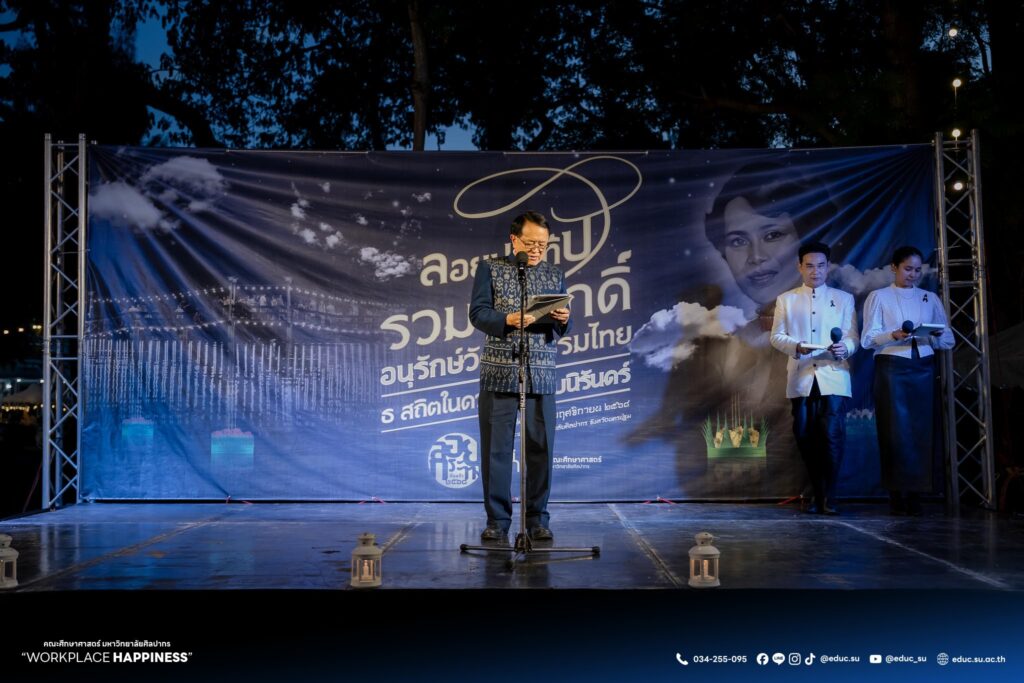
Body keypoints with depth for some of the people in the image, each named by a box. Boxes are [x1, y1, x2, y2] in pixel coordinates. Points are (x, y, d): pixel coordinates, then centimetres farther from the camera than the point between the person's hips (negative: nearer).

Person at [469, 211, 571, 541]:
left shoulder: (555, 276, 13)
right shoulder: (490, 269, 5)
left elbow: (561, 330, 11)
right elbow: (477, 314, -4)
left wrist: (562, 320, -12)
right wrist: (508, 320, -22)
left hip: (541, 376, 2)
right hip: (498, 373, -2)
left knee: (540, 448, 1)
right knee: (495, 448, 1)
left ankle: (537, 519, 12)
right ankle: (497, 519, 10)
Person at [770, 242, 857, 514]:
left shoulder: (844, 298, 14)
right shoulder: (785, 300, 14)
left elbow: (853, 337, 6)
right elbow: (776, 336, 7)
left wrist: (844, 348, -17)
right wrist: (796, 346, -13)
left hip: (833, 377, -1)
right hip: (801, 378, 1)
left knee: (832, 436, -13)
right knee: (805, 437, 2)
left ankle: (829, 497, -4)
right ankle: (817, 494, 15)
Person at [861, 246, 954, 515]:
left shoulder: (930, 298, 16)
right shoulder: (879, 297, 7)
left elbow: (948, 341, 12)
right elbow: (867, 339, -2)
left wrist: (937, 335, -10)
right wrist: (895, 335, -20)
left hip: (923, 369, 3)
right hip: (891, 368, -3)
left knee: (922, 431, -1)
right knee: (896, 431, -6)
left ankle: (915, 495, 4)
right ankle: (897, 496, -2)